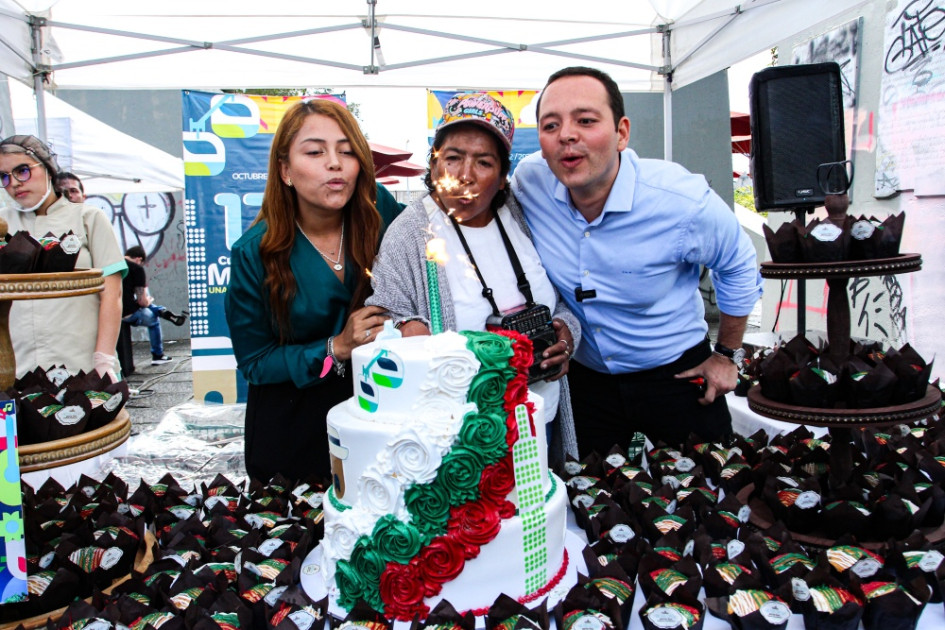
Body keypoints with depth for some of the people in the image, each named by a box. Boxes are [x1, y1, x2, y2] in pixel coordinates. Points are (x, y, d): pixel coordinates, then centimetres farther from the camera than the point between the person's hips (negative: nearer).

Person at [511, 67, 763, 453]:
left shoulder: (683, 201, -23)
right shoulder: (528, 181, -17)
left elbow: (738, 268, -3)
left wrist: (727, 355, 4)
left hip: (678, 375, -1)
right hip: (587, 376, 2)